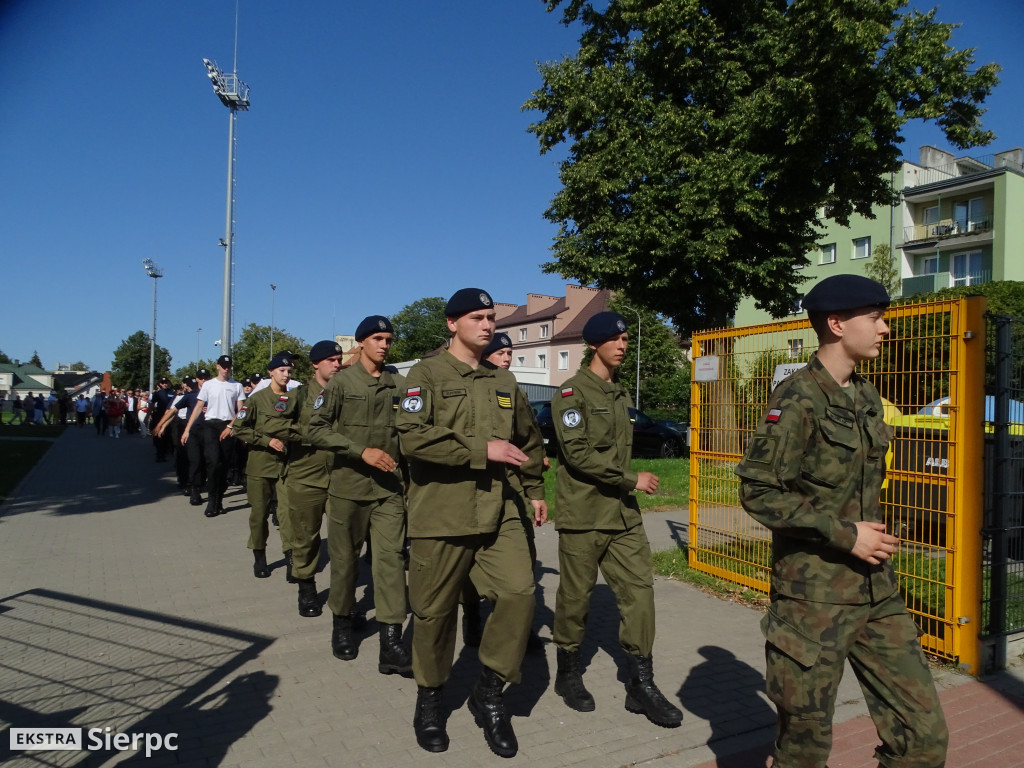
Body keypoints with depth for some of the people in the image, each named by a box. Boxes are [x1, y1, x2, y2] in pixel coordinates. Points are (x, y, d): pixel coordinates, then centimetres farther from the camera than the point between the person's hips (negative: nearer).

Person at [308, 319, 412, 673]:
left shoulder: (399, 383, 6)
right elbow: (316, 429, -9)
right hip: (348, 486, -1)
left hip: (389, 488, 2)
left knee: (391, 559, -5)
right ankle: (342, 625, 32)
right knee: (345, 558, 10)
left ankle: (391, 644, -2)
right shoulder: (341, 383, -3)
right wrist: (362, 451, -18)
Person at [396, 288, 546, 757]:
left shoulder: (504, 382, 14)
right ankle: (429, 698, 32)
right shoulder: (428, 374, -4)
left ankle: (489, 694, 13)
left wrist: (534, 489, 22)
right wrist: (483, 450, -20)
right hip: (441, 513, -4)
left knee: (518, 593, -10)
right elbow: (413, 437, -19)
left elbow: (529, 439, 28)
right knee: (435, 611, 7)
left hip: (499, 511, 4)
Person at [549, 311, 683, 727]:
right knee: (576, 597, 5)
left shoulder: (620, 394, 15)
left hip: (623, 514, 7)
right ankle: (568, 673, 25)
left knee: (639, 590, 2)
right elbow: (577, 452, -18)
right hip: (583, 516, -6)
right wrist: (632, 479, -15)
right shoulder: (572, 392, -9)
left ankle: (641, 684, 13)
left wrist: (626, 490, 15)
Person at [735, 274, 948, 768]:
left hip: (876, 592, 7)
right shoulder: (798, 400, -15)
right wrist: (844, 534, -18)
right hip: (813, 595, -7)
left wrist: (873, 535, 11)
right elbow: (758, 492, -20)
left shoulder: (865, 396, 10)